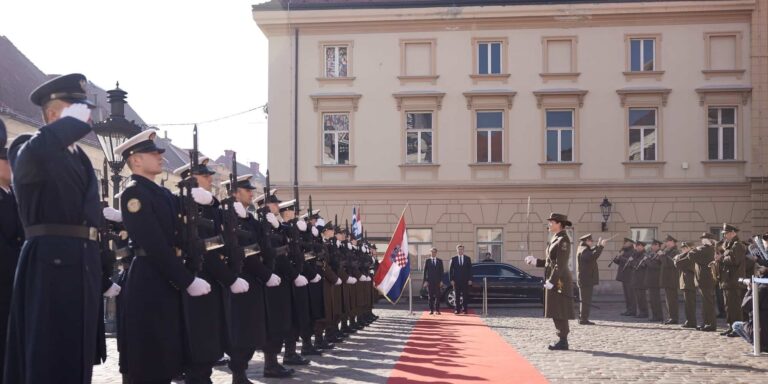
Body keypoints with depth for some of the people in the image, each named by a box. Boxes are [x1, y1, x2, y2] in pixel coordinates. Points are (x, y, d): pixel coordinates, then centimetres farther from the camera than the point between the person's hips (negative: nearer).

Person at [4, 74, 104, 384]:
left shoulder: (80, 157, 20)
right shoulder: (27, 148, -3)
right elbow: (33, 153, -31)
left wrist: (102, 273, 16)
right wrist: (72, 121, -16)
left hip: (84, 261, 8)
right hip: (49, 261, -8)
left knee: (78, 353, 12)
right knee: (48, 352, -5)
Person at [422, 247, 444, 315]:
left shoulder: (440, 261, 8)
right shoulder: (427, 261, 7)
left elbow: (441, 271, 7)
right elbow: (425, 271, 4)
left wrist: (441, 281, -2)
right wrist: (425, 281, -4)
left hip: (437, 281, 0)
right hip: (430, 281, 0)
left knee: (437, 296, -4)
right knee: (430, 296, 1)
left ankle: (437, 310, -1)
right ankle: (431, 310, 5)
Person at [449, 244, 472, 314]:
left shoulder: (468, 259, 8)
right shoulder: (453, 259, 6)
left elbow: (470, 269, 6)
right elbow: (450, 270, 4)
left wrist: (470, 279, -3)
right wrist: (451, 280, -4)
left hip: (465, 280, 0)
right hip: (456, 280, 0)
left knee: (465, 295, -1)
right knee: (457, 296, 1)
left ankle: (465, 309, 4)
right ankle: (457, 310, 3)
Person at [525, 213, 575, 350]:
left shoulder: (563, 240, -14)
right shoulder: (555, 239, 16)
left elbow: (560, 264, -20)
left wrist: (551, 281, -23)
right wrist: (535, 261, 12)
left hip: (559, 282, -10)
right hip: (553, 281, 10)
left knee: (560, 312, -6)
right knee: (556, 312, 12)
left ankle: (563, 342, -2)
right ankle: (562, 340, 17)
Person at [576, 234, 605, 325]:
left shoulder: (584, 249, 16)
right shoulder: (584, 250, -16)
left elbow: (592, 252, 28)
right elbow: (593, 257, -31)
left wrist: (598, 245, 22)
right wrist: (601, 246, -29)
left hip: (585, 279, 11)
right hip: (586, 279, -11)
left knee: (585, 300, 15)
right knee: (586, 300, -9)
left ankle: (582, 318, 21)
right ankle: (584, 319, -8)